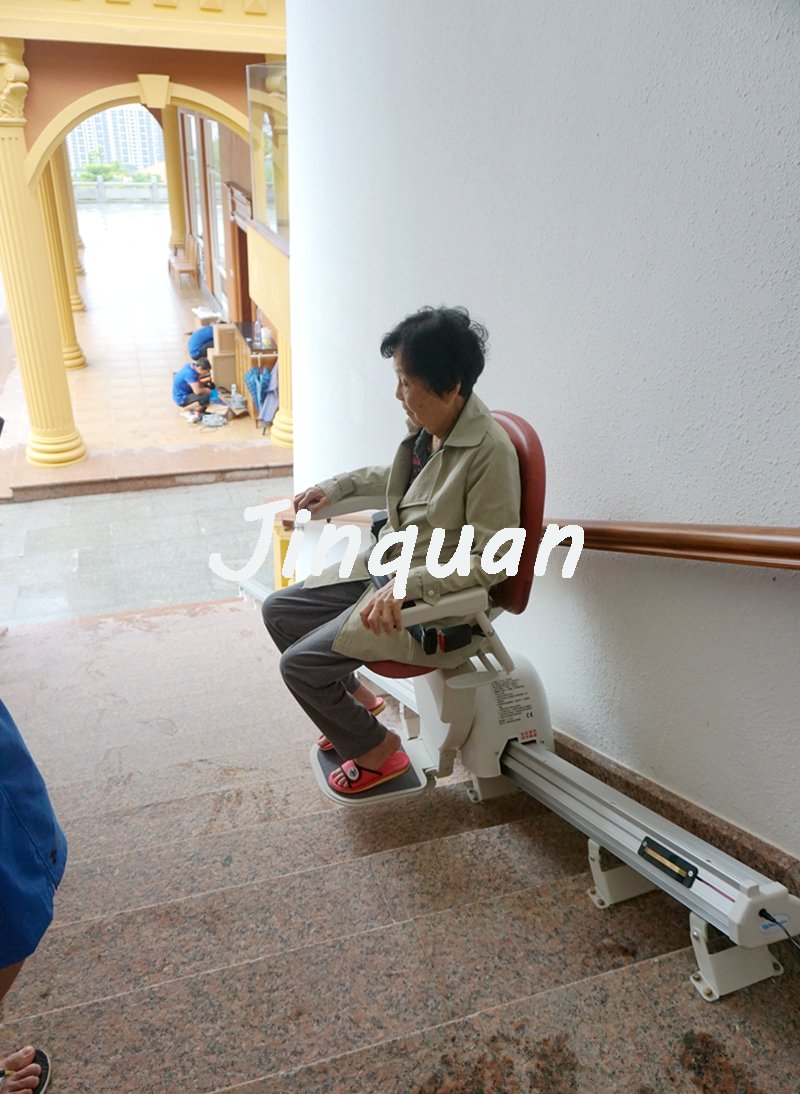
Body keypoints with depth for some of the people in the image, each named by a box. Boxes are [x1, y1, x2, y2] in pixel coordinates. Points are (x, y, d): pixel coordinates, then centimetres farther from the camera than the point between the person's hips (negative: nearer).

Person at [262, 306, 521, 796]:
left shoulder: (490, 451, -24)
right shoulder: (427, 428, 0)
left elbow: (492, 561, -24)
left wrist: (408, 583, -31)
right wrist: (335, 486, 18)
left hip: (438, 605, -9)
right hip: (384, 571, 9)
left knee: (299, 663, -13)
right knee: (278, 611, 12)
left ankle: (377, 750, 12)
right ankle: (352, 699, 31)